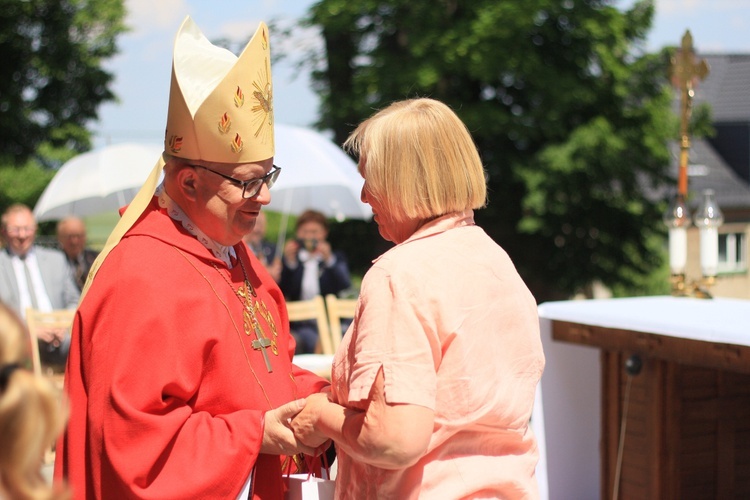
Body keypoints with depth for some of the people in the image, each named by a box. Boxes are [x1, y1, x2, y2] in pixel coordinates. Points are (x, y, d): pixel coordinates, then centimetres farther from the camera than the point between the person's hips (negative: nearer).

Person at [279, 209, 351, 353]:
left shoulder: (336, 258, 18)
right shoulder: (290, 258, 18)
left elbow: (346, 287, -1)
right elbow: (282, 293, 4)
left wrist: (329, 260, -11)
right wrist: (290, 263, -6)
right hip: (301, 324, -1)